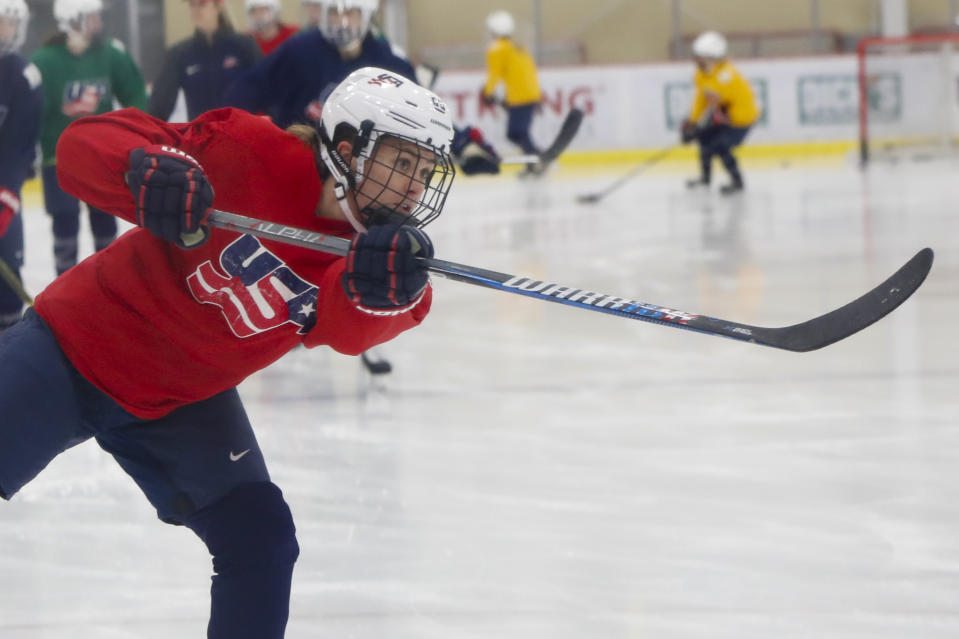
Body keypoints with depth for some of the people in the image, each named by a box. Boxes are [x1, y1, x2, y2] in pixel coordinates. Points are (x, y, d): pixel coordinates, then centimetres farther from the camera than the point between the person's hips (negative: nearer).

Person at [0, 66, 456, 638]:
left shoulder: (378, 246, -11)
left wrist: (381, 287, -55)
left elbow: (348, 328, -32)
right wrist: (146, 171, -47)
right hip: (75, 348, -4)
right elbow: (84, 145, -25)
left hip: (180, 403, 5)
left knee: (262, 542, -5)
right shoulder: (249, 154, -24)